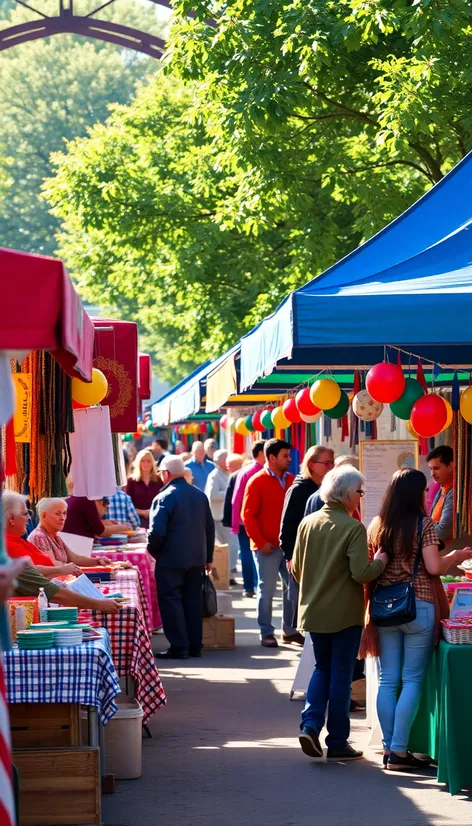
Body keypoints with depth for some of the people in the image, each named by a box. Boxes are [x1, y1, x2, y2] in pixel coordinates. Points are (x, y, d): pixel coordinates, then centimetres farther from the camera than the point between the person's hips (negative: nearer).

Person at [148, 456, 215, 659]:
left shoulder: (164, 498, -13)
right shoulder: (199, 495, 9)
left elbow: (157, 531, -19)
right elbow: (209, 528, 13)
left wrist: (152, 550, -1)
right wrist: (208, 557, 20)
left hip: (171, 559, -7)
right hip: (196, 558, 7)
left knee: (171, 600, -1)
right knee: (192, 600, 12)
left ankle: (179, 646, -5)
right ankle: (194, 645, 15)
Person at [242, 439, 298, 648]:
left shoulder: (291, 480, 8)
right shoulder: (257, 482, -6)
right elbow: (248, 515, -8)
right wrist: (260, 542, -12)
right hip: (268, 547, -5)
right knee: (267, 589, 0)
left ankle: (289, 630, 18)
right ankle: (266, 633, 7)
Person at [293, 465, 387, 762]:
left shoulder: (308, 523, 1)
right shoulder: (354, 528, -16)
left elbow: (296, 568, 7)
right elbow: (361, 573, -20)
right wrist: (380, 561, -2)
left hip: (313, 612, 5)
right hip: (345, 613, -5)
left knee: (323, 668, 20)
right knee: (341, 675, 6)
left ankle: (310, 724, 1)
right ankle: (337, 742, 10)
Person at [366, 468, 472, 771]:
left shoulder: (377, 526, 5)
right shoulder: (424, 524, -8)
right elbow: (434, 567, -13)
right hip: (418, 607, -5)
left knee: (388, 680, 9)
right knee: (412, 681, 0)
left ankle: (389, 748, 11)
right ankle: (399, 751, -4)